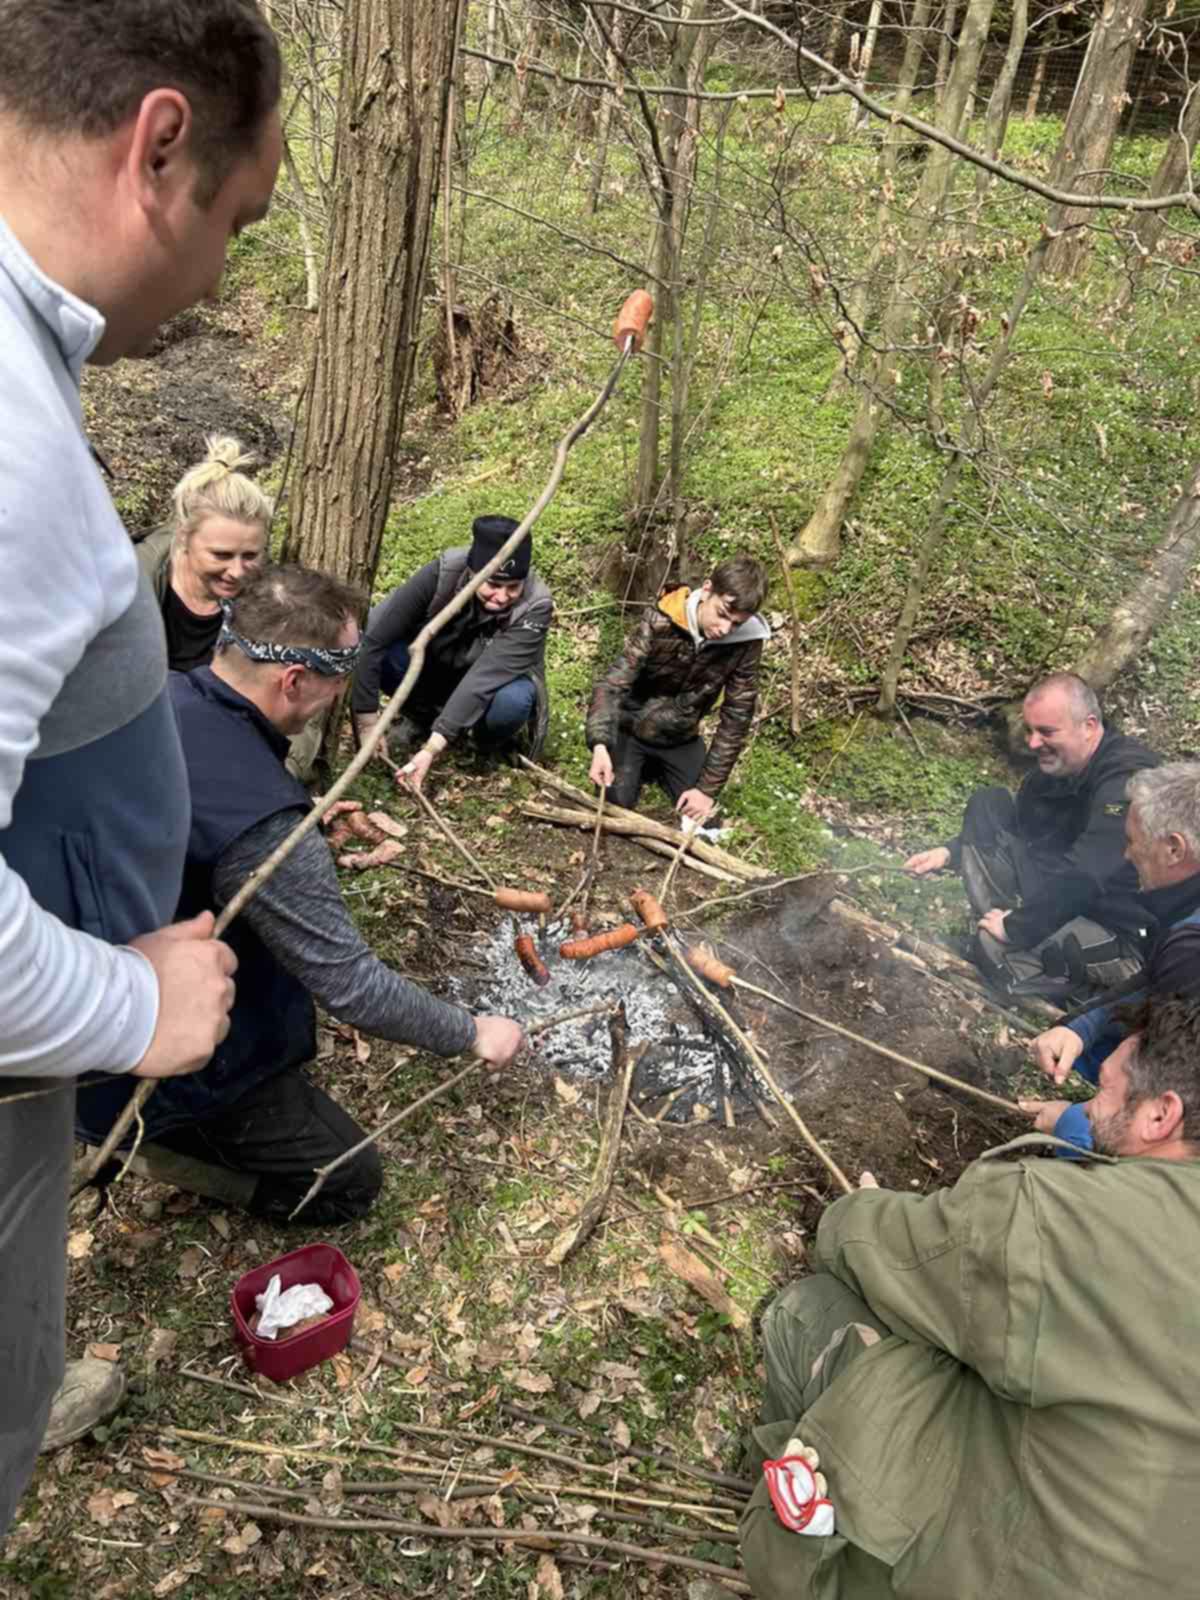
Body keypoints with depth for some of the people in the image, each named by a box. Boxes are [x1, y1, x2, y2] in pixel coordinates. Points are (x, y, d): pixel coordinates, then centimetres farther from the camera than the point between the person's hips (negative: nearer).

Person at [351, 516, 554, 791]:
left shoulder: (535, 607, -31)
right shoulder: (443, 573, -28)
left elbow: (484, 678, -40)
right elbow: (373, 638, -29)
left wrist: (432, 747, -47)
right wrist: (367, 719, -31)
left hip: (495, 686, -1)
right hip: (434, 670, 2)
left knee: (512, 701, -37)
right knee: (386, 653, -29)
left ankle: (491, 742, -1)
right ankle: (420, 717, 2)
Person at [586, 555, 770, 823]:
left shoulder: (747, 643, -21)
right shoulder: (660, 623, -28)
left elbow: (736, 719, -15)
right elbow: (613, 683, -31)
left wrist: (708, 788, -18)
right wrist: (600, 745, -47)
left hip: (681, 739, 3)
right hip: (631, 729, -2)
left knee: (703, 821, -2)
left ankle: (659, 768, 24)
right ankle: (642, 767, 16)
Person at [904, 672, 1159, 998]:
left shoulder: (1128, 778, -28)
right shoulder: (1055, 766, 0)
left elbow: (1082, 880, -36)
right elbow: (1014, 825, 17)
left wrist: (1017, 929, -25)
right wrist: (952, 851, 1)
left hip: (1122, 937, -9)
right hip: (1062, 903, 9)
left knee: (995, 946, -32)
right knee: (987, 805, 1)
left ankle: (1086, 992, -4)